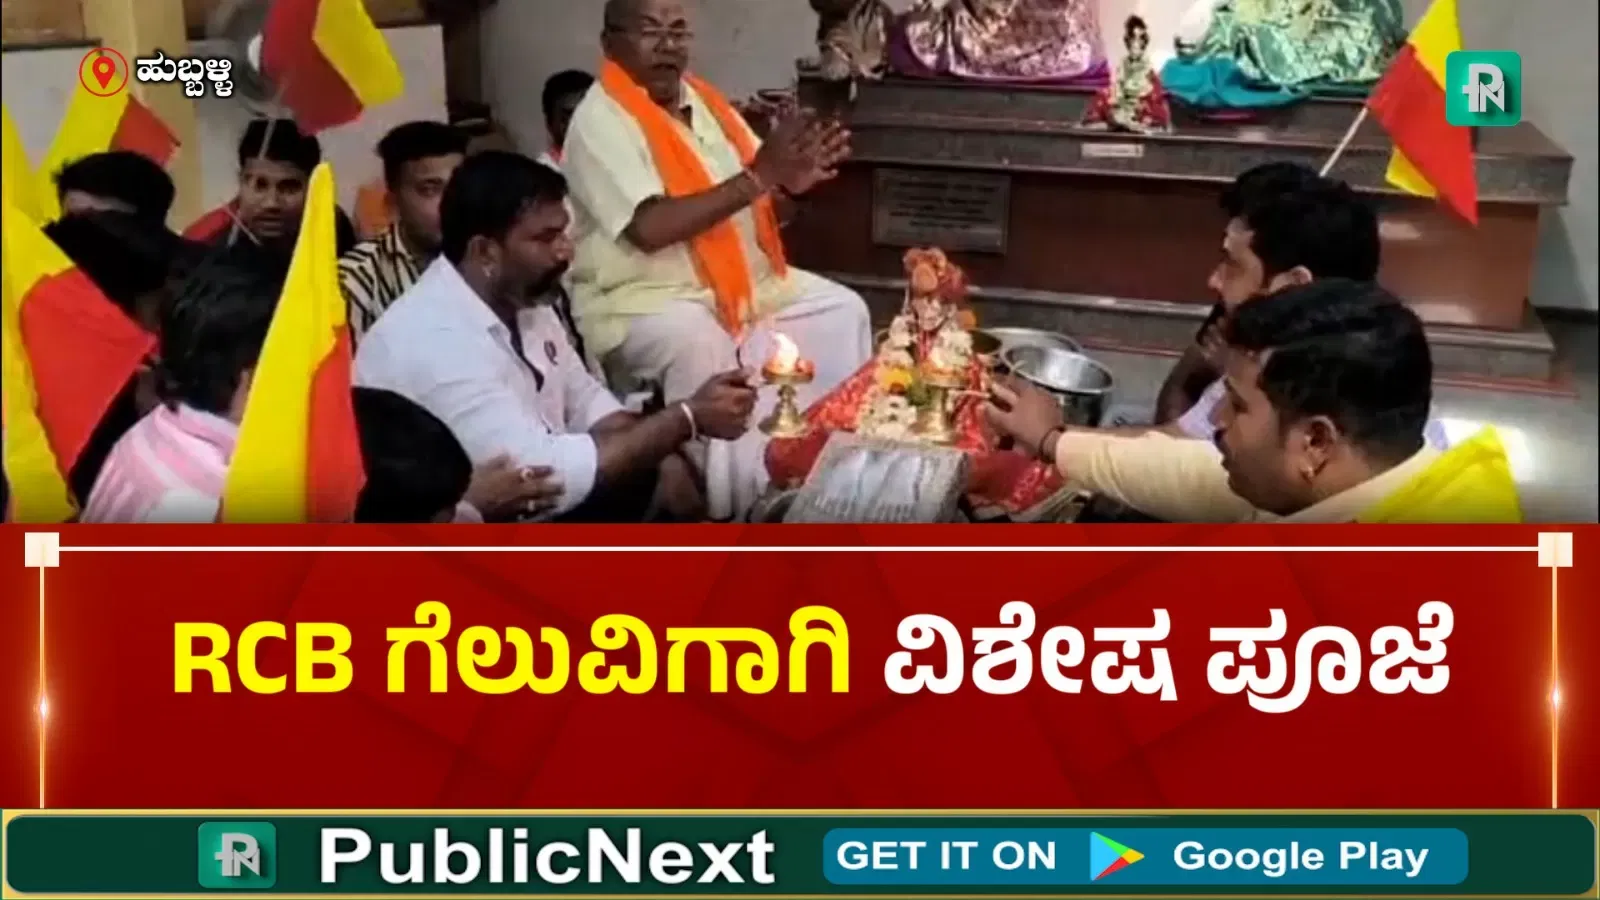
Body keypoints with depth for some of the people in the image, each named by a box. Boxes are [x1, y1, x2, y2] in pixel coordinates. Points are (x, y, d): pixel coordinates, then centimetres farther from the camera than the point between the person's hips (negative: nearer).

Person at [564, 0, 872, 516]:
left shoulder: (703, 101, 9)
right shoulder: (601, 121, -15)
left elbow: (754, 195, 14)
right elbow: (649, 229, -27)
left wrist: (789, 178, -12)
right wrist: (757, 178, -26)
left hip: (743, 279, 9)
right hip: (642, 296, -9)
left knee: (841, 310, 3)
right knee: (701, 343, -37)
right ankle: (739, 505, -27)